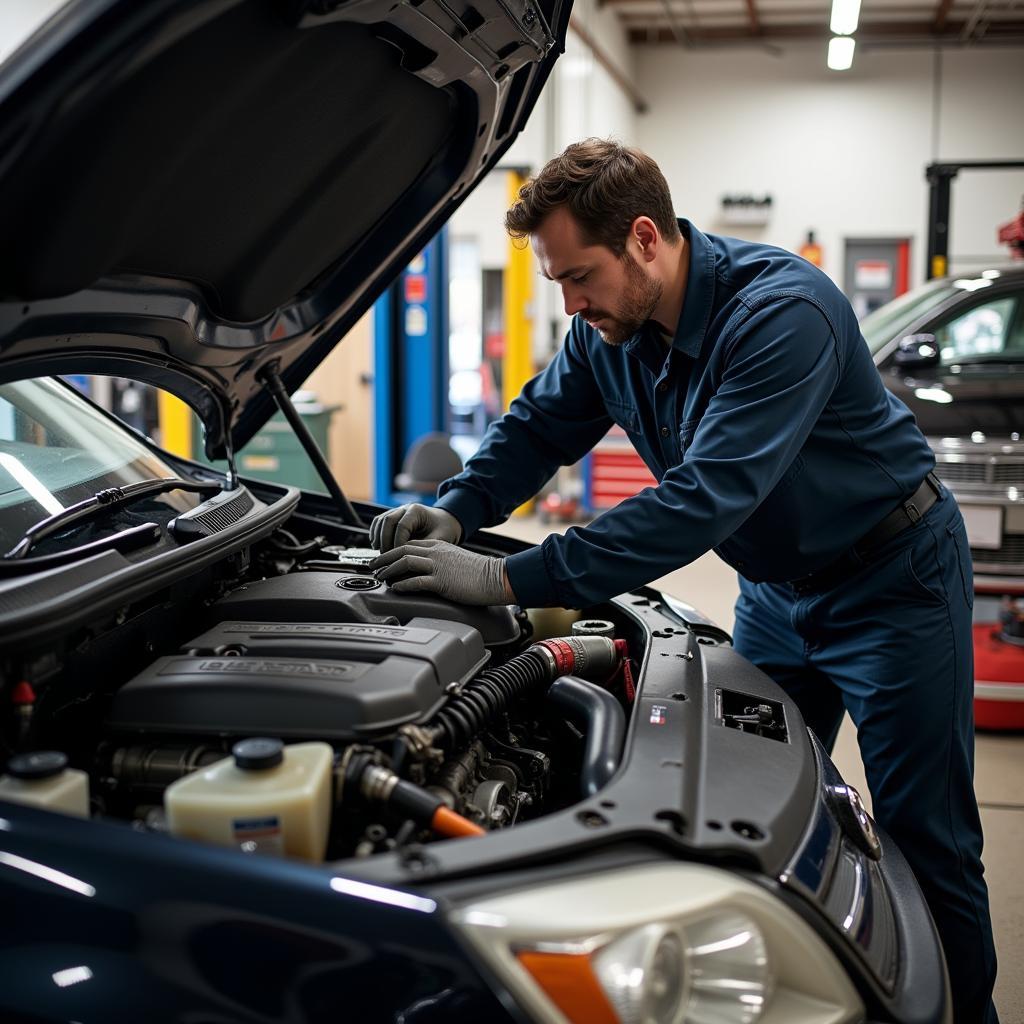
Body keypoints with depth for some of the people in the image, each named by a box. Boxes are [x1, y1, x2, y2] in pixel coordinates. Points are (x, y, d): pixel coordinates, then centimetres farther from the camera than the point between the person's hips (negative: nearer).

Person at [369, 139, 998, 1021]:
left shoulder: (781, 313, -33)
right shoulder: (611, 329, -8)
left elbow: (705, 497, -41)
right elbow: (538, 427, 4)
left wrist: (511, 580, -43)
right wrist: (454, 513, -17)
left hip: (890, 575, -7)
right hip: (777, 581, 7)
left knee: (925, 838, 1)